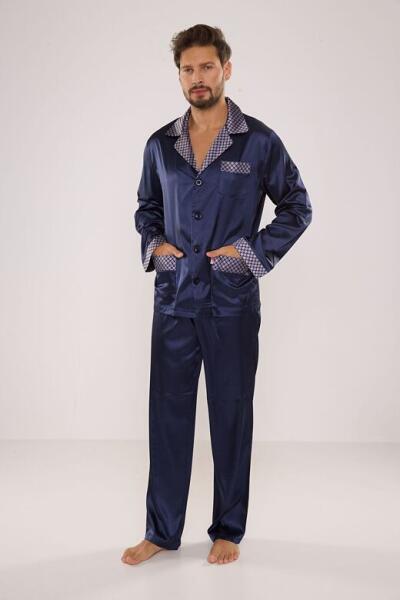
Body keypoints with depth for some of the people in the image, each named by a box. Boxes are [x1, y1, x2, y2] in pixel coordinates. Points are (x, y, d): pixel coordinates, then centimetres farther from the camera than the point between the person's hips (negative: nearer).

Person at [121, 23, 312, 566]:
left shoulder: (259, 142, -3)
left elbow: (297, 207, 3)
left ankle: (228, 531, 22)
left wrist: (251, 251, -7)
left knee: (231, 414, 6)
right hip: (174, 298, 3)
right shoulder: (160, 144, 7)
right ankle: (162, 531, 20)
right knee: (168, 412, 7)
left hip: (232, 301, -3)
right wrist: (153, 244, 1)